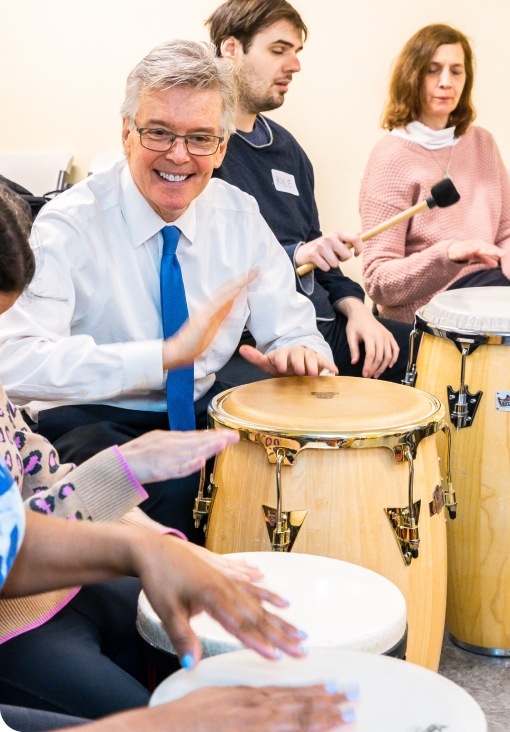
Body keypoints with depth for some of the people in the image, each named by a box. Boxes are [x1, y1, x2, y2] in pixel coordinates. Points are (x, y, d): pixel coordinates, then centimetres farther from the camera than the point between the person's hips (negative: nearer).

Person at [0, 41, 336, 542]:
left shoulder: (239, 215, 1)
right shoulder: (69, 225, -14)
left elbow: (288, 326, 5)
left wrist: (298, 352, -21)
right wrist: (162, 357, -38)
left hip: (205, 410, 5)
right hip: (92, 421, -5)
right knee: (174, 487, -35)